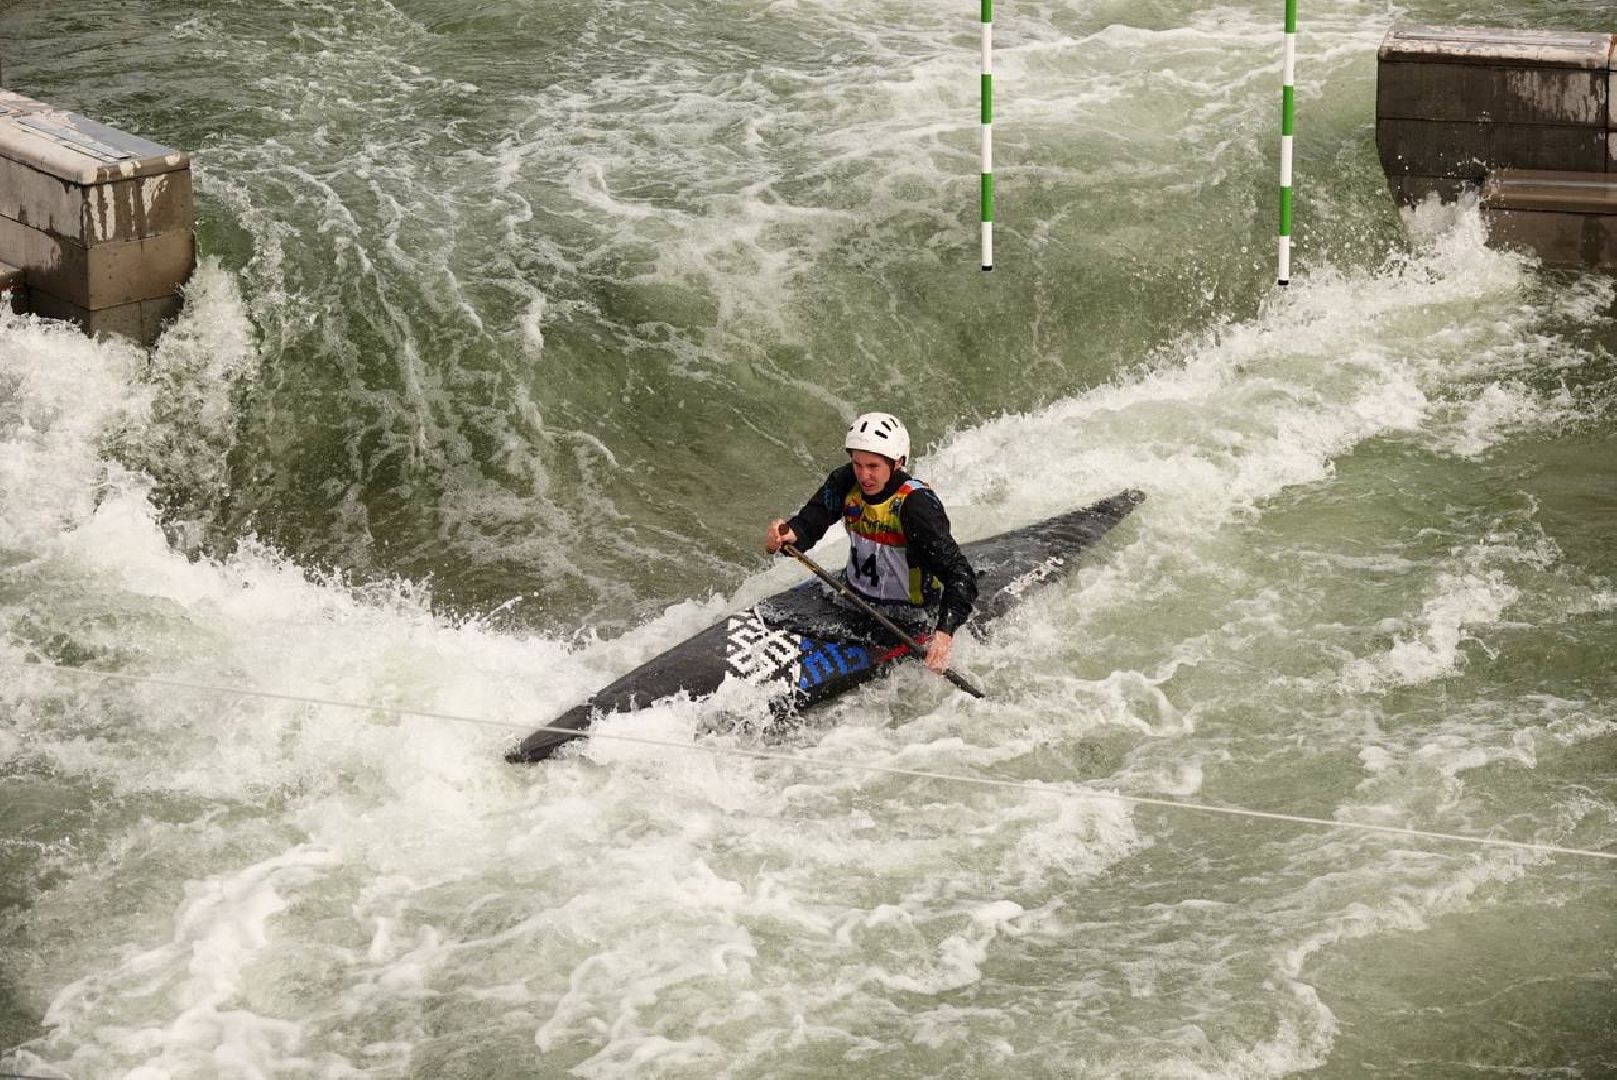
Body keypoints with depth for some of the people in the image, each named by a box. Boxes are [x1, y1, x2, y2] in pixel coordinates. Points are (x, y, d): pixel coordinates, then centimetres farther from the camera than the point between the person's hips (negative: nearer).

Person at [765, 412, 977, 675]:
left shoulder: (916, 505, -27)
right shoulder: (845, 483, -9)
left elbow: (960, 576, -30)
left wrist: (945, 633, -44)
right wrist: (786, 536, -36)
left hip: (903, 622, -6)